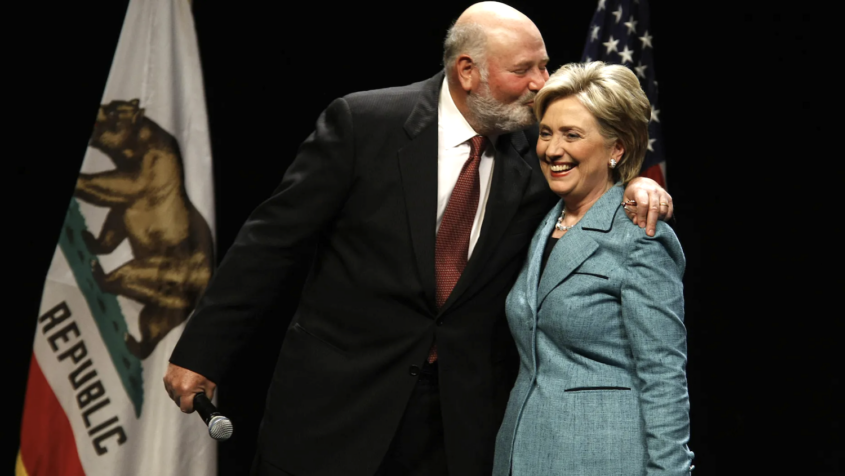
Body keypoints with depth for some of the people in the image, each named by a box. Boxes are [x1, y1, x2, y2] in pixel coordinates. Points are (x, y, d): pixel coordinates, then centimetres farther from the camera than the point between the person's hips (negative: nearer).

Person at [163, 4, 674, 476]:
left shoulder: (534, 148, 0)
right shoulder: (362, 122, -10)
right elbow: (273, 241, -6)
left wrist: (633, 185, -11)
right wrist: (201, 353, -5)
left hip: (462, 413, 3)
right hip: (340, 398, -3)